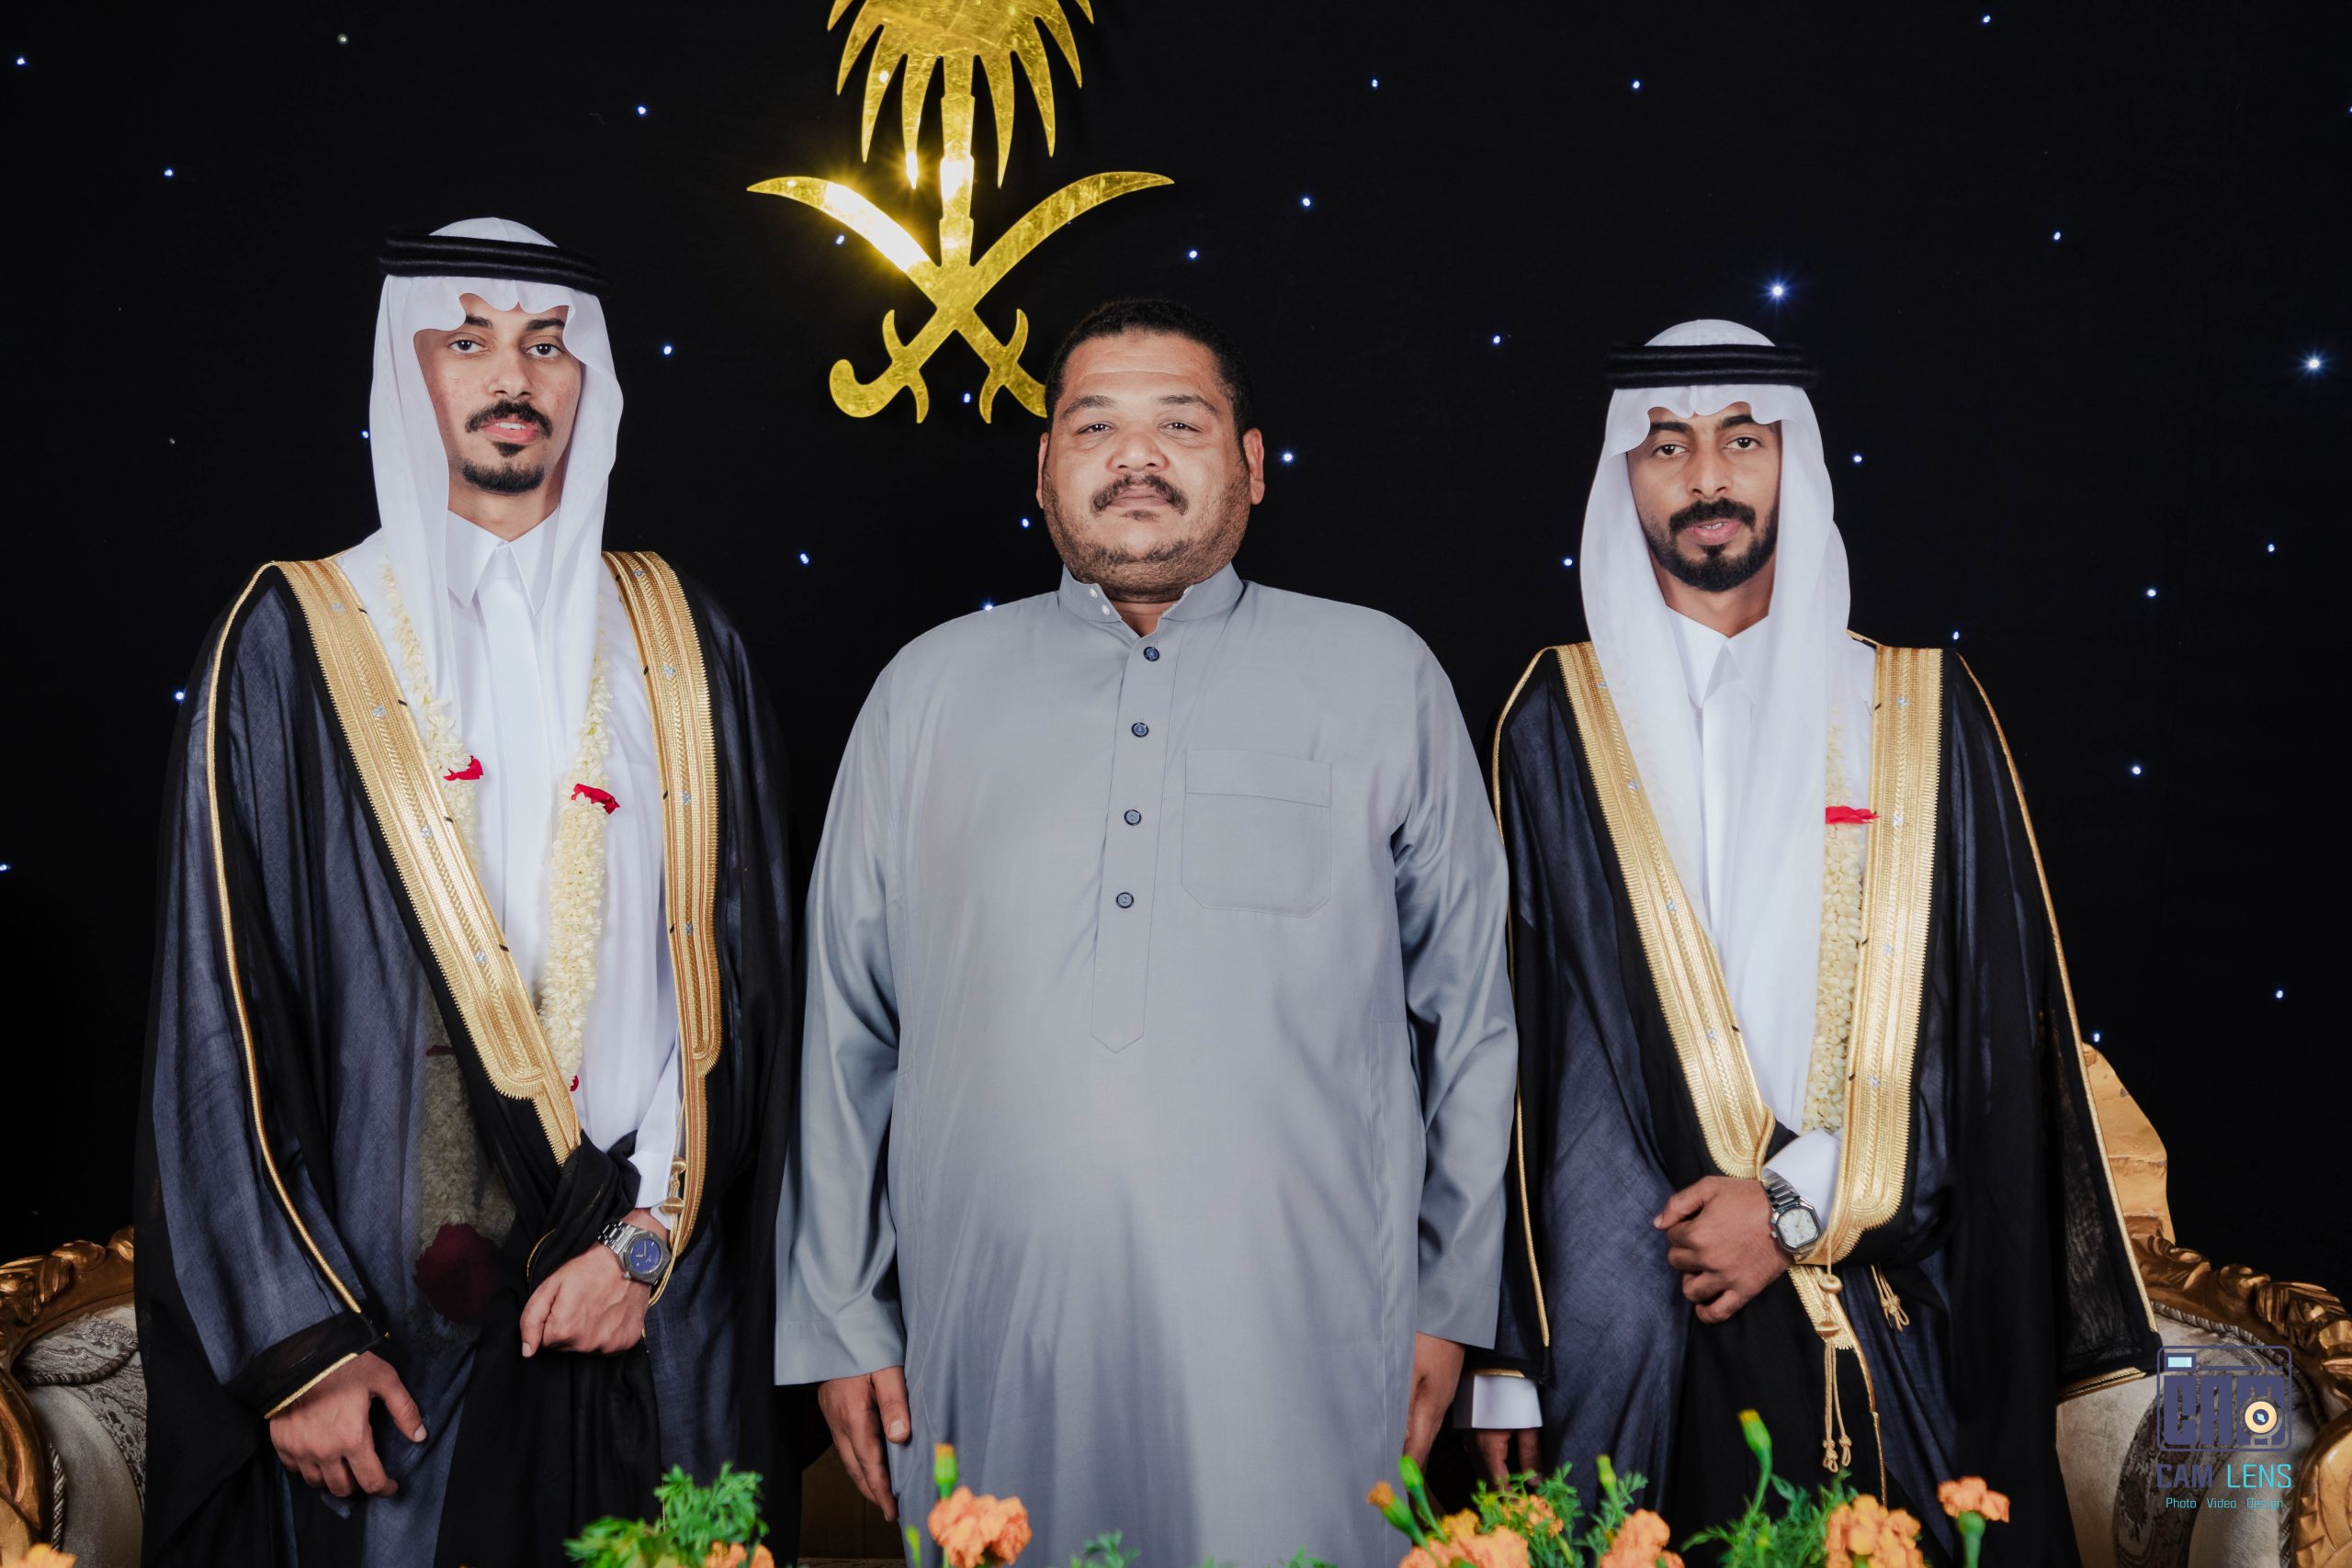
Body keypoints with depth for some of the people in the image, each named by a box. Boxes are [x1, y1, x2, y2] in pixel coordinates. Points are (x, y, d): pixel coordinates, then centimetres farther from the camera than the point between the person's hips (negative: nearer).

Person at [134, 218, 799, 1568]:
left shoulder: (679, 645, 6)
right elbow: (219, 1012, -4)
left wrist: (653, 1228, -7)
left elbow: (740, 968, 4)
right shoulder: (294, 644, 0)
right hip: (386, 1302, -2)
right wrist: (297, 1340, -9)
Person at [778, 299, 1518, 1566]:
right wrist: (837, 1319, 8)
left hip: (1290, 1359, -1)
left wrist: (1449, 1304, 6)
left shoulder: (1381, 678, 5)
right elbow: (844, 1024, 10)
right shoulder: (929, 689, 9)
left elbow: (1472, 1010, 7)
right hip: (992, 1354, 2)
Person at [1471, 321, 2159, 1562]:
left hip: (1893, 1328, 1)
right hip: (1636, 1324, 0)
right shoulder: (1561, 721, 4)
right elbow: (1508, 1027, 2)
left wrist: (1802, 1199, -11)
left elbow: (1991, 1016, 1)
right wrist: (1504, 1348, -3)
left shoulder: (1922, 715, 6)